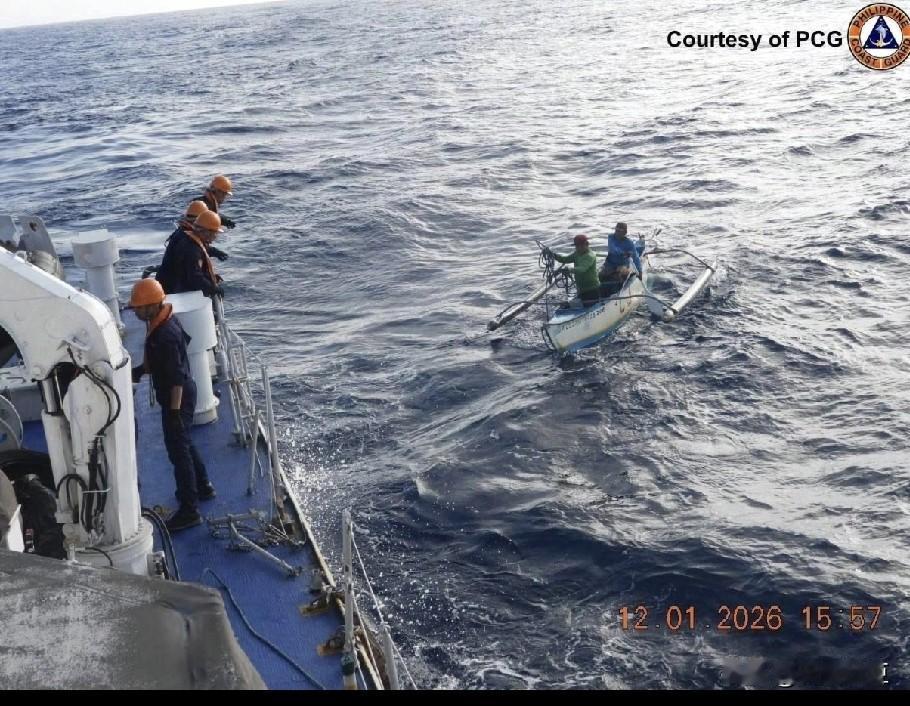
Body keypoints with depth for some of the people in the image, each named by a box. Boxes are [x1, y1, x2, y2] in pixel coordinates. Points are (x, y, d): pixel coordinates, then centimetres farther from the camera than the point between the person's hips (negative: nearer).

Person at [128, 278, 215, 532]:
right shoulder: (164, 321, 3)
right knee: (183, 442, 24)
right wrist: (142, 369, 4)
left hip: (177, 398, -10)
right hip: (181, 394, 10)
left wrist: (175, 411, -26)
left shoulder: (166, 335, -28)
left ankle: (190, 510, 4)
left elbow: (177, 377, -28)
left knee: (178, 450, -3)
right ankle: (203, 487, 40)